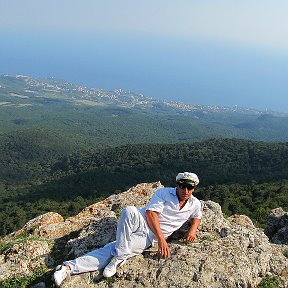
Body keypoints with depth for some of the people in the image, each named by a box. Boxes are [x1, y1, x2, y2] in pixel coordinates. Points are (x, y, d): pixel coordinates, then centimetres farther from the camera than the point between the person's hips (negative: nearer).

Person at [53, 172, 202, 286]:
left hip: (148, 239, 2)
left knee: (112, 251, -22)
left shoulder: (195, 204, 12)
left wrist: (193, 229, 7)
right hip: (140, 223, -2)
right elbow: (151, 213, -10)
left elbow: (197, 216, 32)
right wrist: (161, 239, -21)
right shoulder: (163, 193, 0)